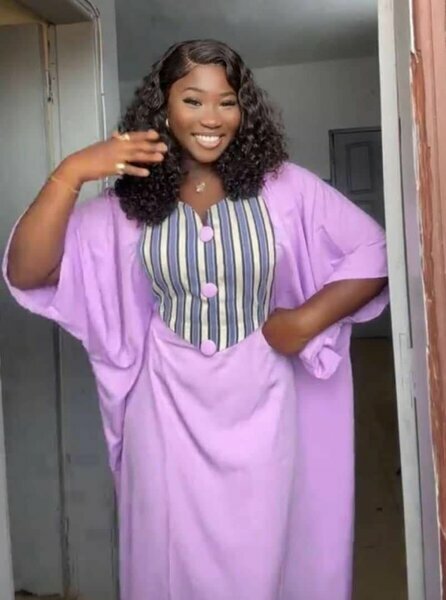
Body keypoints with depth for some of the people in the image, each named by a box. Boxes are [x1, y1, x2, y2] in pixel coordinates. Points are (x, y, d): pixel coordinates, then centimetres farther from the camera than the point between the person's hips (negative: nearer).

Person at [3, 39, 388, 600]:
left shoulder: (283, 187, -5)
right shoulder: (130, 203, -3)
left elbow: (373, 253, -1)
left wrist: (307, 319, -11)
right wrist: (68, 174, -19)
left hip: (262, 400, 0)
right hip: (171, 404, 1)